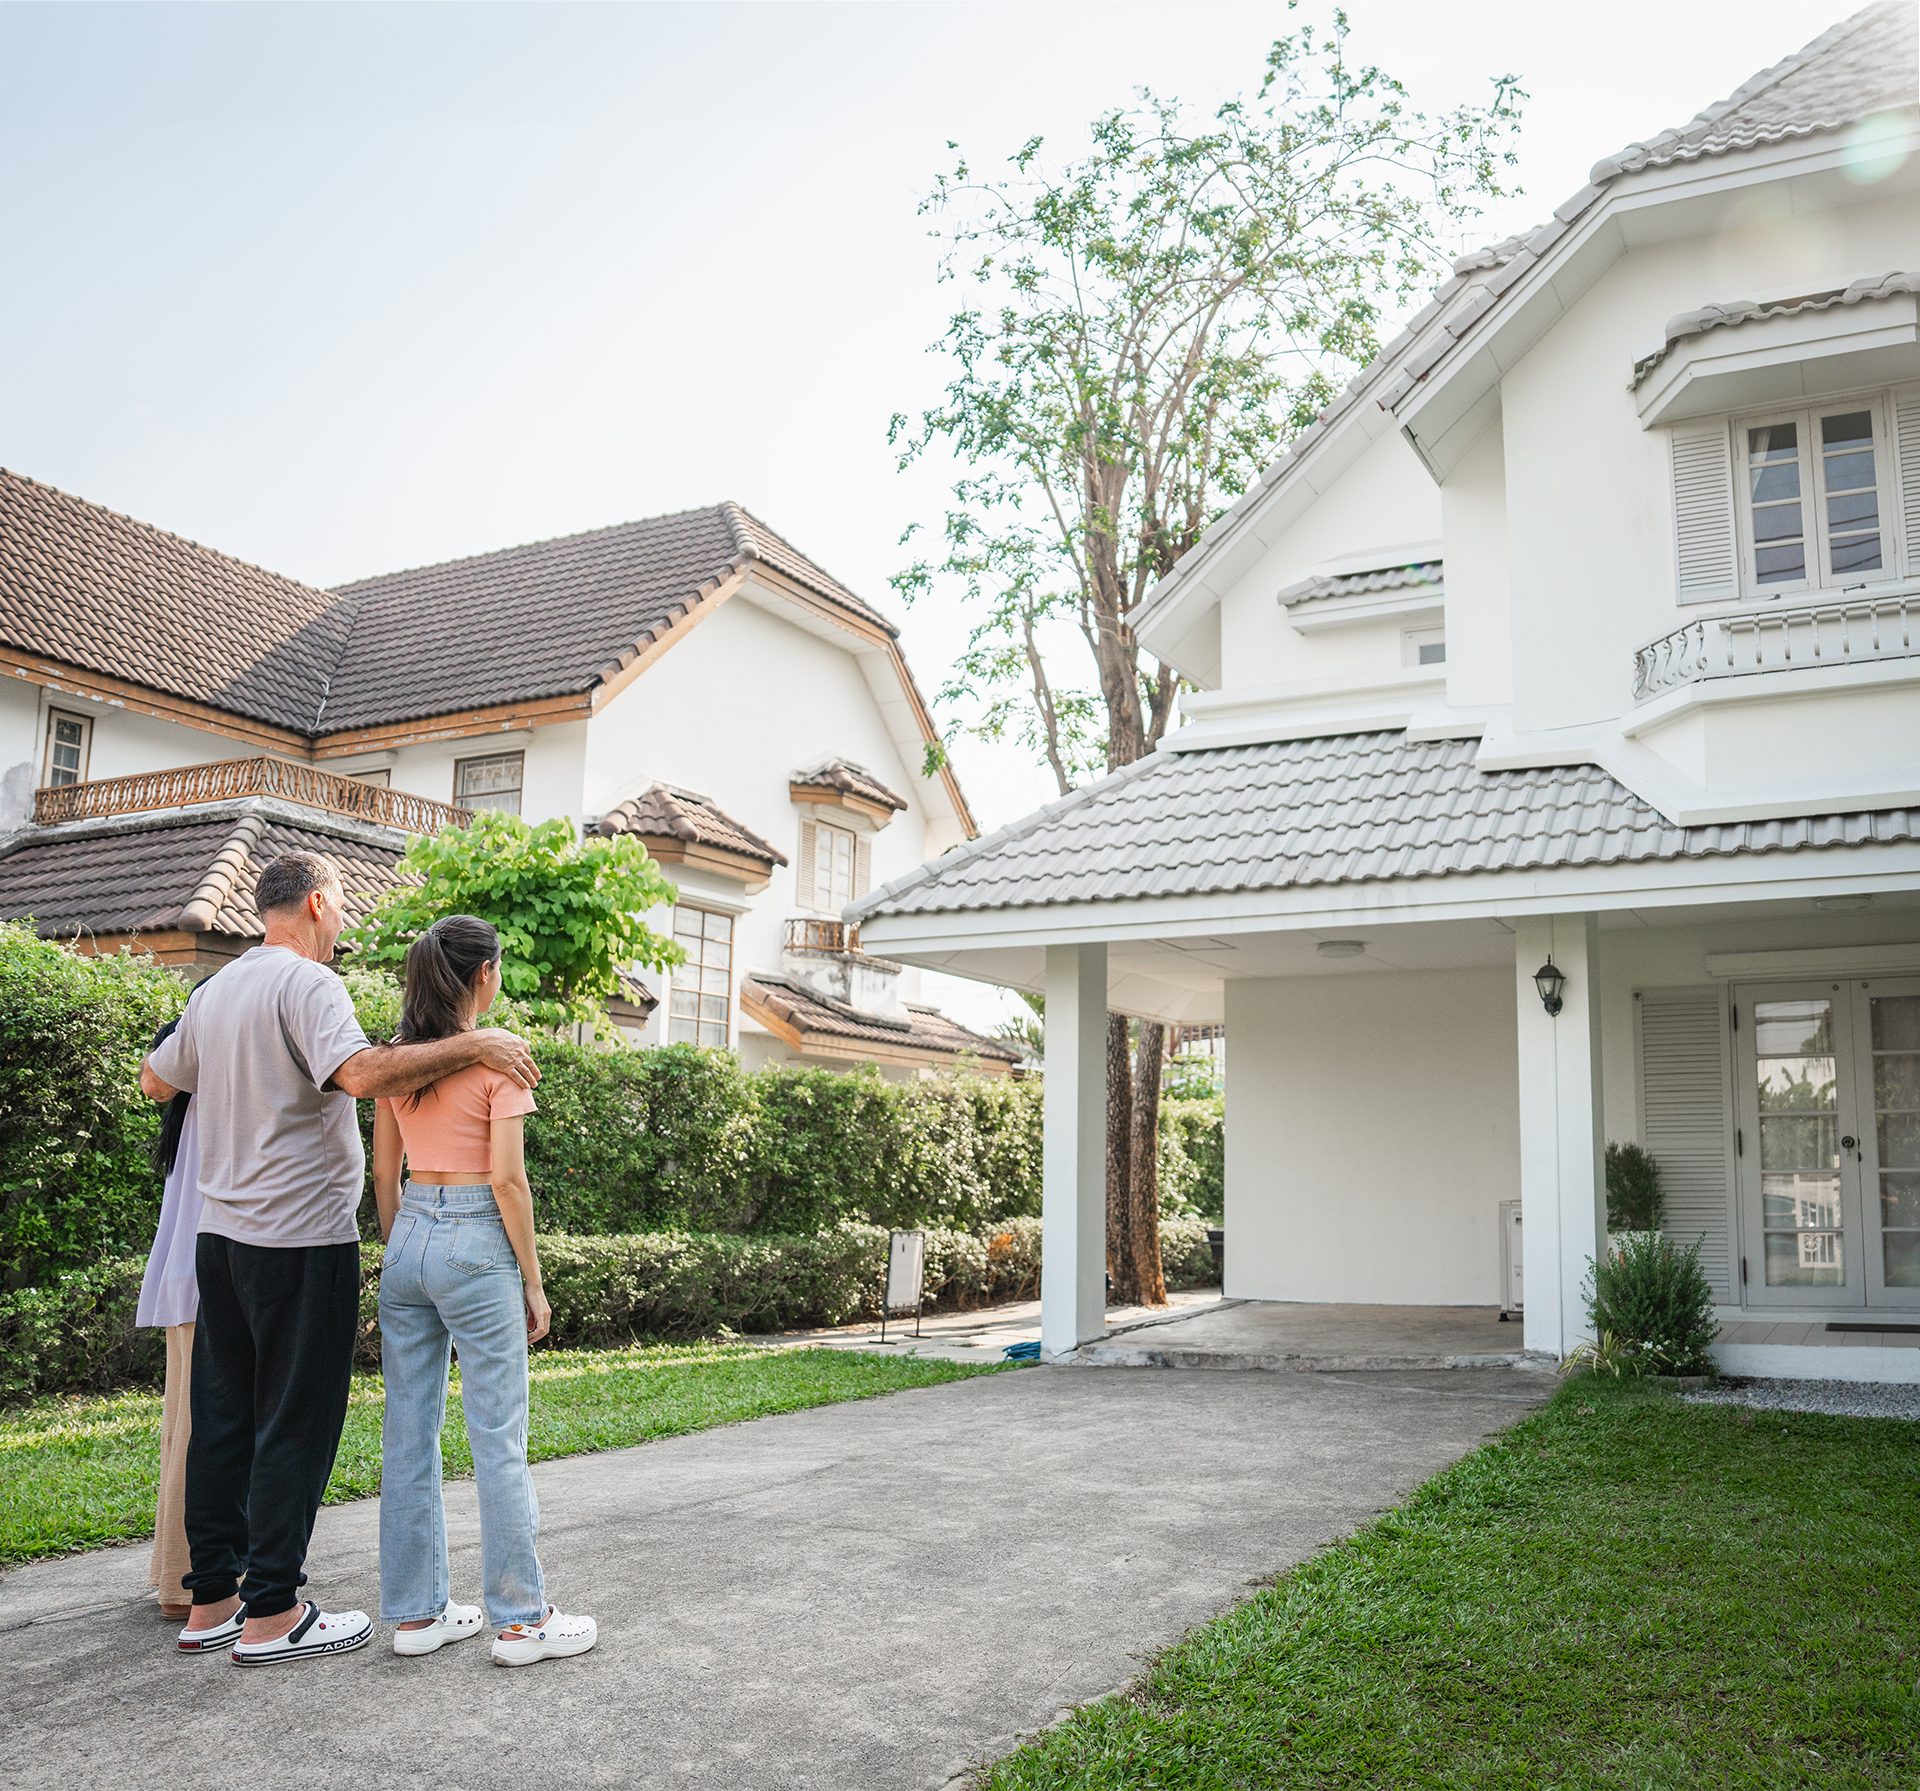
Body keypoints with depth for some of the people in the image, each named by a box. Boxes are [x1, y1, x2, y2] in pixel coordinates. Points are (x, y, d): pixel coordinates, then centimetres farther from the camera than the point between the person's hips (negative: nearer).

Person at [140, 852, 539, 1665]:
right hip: (301, 1240, -9)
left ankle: (211, 1601, 22)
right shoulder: (306, 983, -13)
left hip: (222, 1233, 9)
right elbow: (362, 1072, -30)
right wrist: (472, 1044, -25)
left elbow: (155, 1082, 27)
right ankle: (271, 1615, 5)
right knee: (296, 1425, -1)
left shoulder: (215, 990, 13)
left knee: (223, 1419, 14)